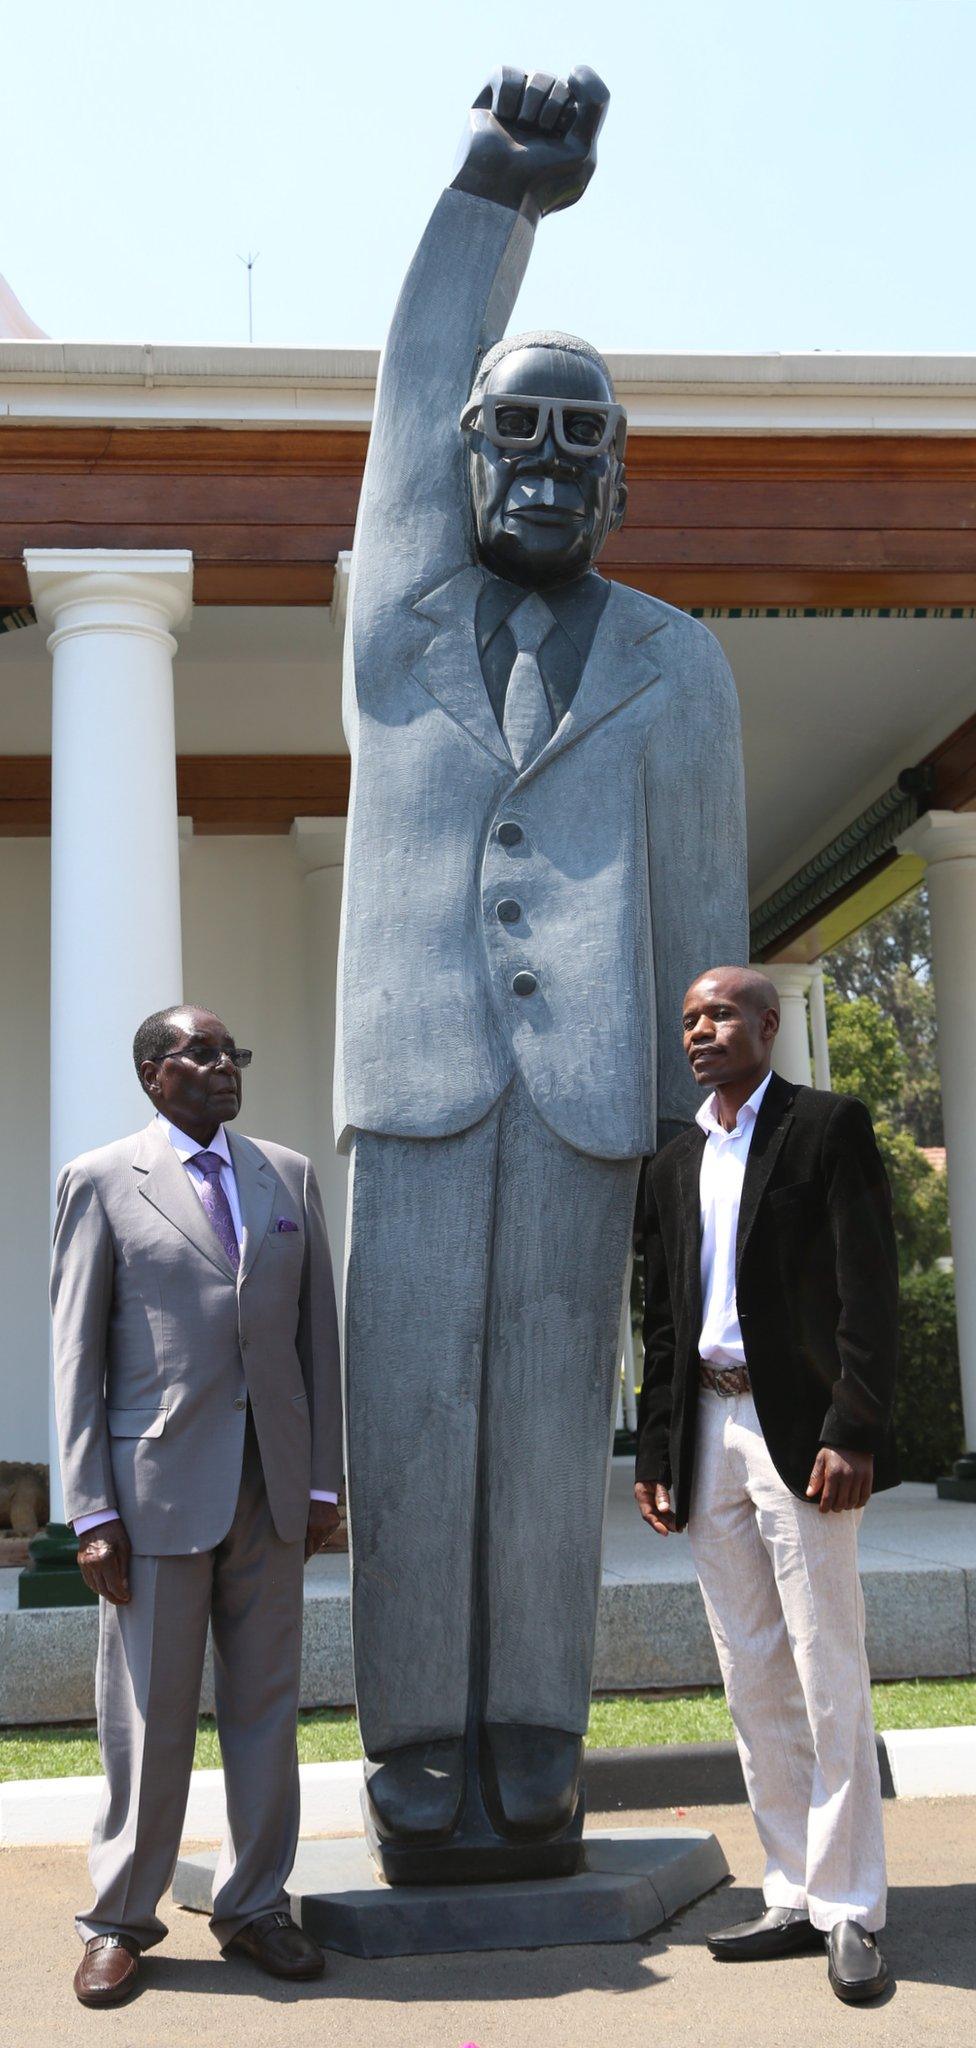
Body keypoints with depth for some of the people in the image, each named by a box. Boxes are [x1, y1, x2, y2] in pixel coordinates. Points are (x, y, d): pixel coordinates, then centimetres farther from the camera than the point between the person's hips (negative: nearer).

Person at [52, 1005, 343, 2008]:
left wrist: (324, 1477, 6)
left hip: (272, 1490, 4)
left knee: (265, 1703, 10)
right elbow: (76, 1354, -2)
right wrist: (91, 1510, -7)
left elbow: (317, 1332, 11)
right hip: (159, 1485, -3)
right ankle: (120, 1920, 21)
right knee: (148, 1715, 4)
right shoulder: (100, 1182, 0)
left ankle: (253, 1905, 25)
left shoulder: (288, 1175, 10)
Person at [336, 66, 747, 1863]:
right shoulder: (402, 620, 15)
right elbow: (421, 390, 6)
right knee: (409, 1405, -1)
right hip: (414, 1075, 0)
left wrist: (704, 1130, 6)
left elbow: (704, 903, 10)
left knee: (553, 1409, 1)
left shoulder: (672, 663, 14)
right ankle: (417, 1729, 11)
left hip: (584, 1090, 0)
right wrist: (499, 188, -3)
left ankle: (534, 1728, 13)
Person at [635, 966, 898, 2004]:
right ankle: (794, 1898, 18)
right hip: (707, 1432, 6)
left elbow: (868, 1290, -9)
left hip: (796, 1431, -6)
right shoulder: (675, 1163, 16)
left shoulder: (828, 1126, -2)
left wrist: (853, 1432, -17)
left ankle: (849, 1911, 8)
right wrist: (655, 1451, 11)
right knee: (753, 1682, 9)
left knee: (829, 1676, -2)